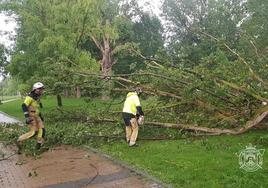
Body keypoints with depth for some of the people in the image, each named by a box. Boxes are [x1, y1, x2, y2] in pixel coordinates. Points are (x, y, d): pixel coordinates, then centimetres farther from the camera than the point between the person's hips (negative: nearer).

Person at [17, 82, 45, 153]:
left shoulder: (37, 98, 14)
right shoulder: (30, 97, -14)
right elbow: (24, 106, -23)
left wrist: (40, 115, 27)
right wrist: (27, 116, -30)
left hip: (36, 116, 9)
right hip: (31, 117, -9)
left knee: (42, 130, 0)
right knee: (33, 132, -11)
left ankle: (39, 145, 7)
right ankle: (19, 140, 3)